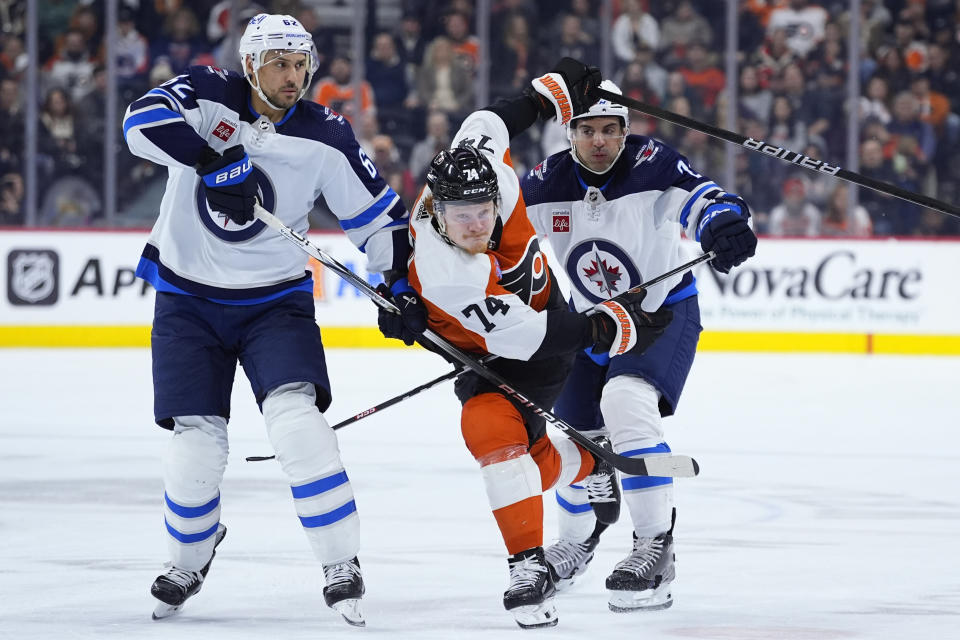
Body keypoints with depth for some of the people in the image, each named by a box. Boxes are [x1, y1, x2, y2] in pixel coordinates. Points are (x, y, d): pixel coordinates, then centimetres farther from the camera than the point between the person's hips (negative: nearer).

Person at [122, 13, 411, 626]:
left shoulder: (325, 136, -8)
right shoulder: (207, 94, -9)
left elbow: (378, 212, 1)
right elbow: (143, 120, -28)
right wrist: (215, 159, -38)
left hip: (275, 299, 0)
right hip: (189, 299, 0)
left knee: (297, 420, -20)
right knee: (198, 441, -3)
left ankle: (342, 568, -13)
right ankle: (191, 555, 26)